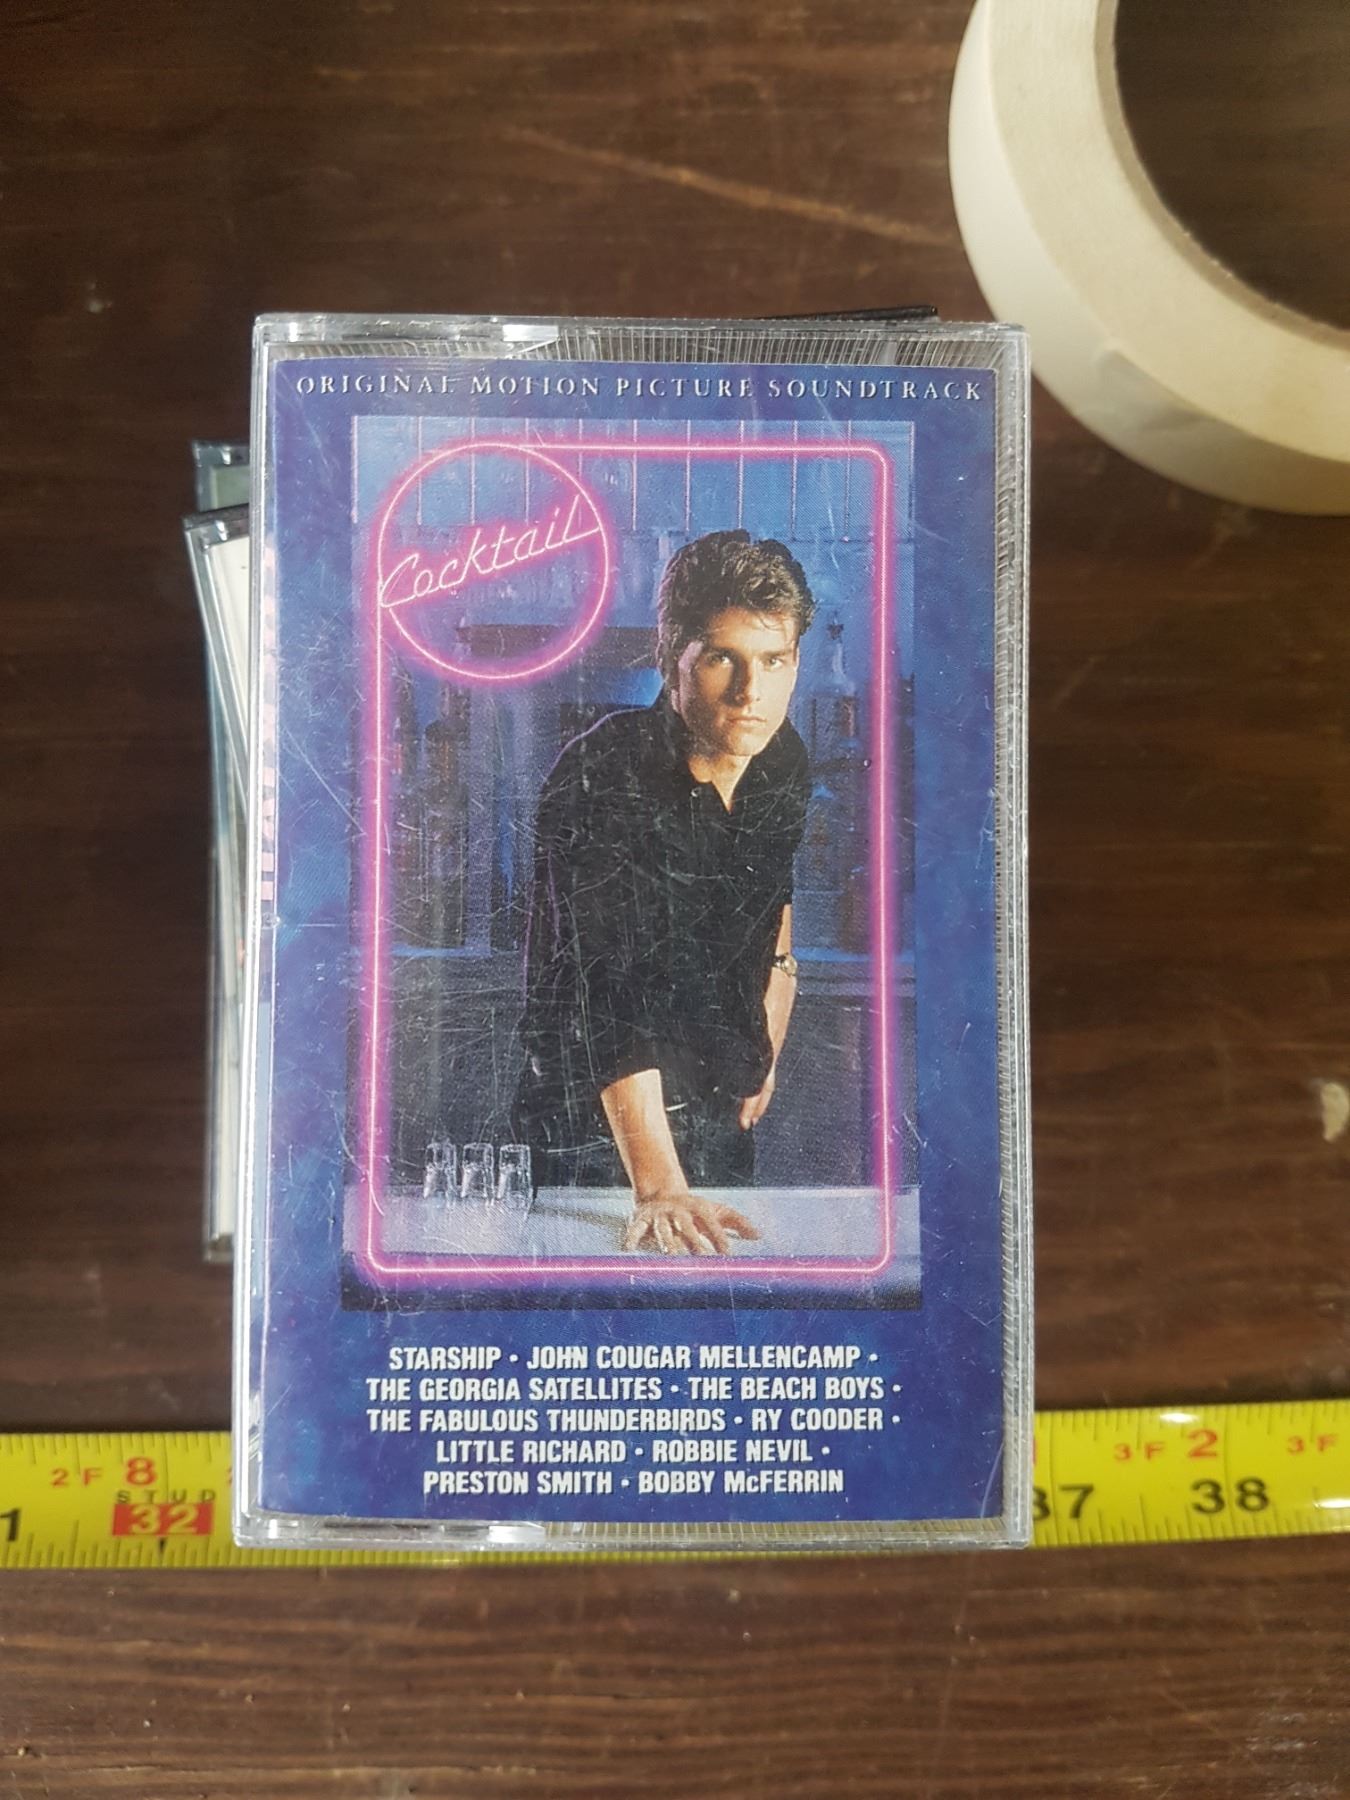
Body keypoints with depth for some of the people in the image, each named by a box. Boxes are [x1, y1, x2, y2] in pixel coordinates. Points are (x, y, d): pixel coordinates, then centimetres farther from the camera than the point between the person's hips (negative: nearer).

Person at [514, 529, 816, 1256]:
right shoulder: (600, 781, -26)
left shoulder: (785, 764, -6)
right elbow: (609, 996, -35)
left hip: (723, 1104, 6)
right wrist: (659, 1187, -42)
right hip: (602, 1122, -6)